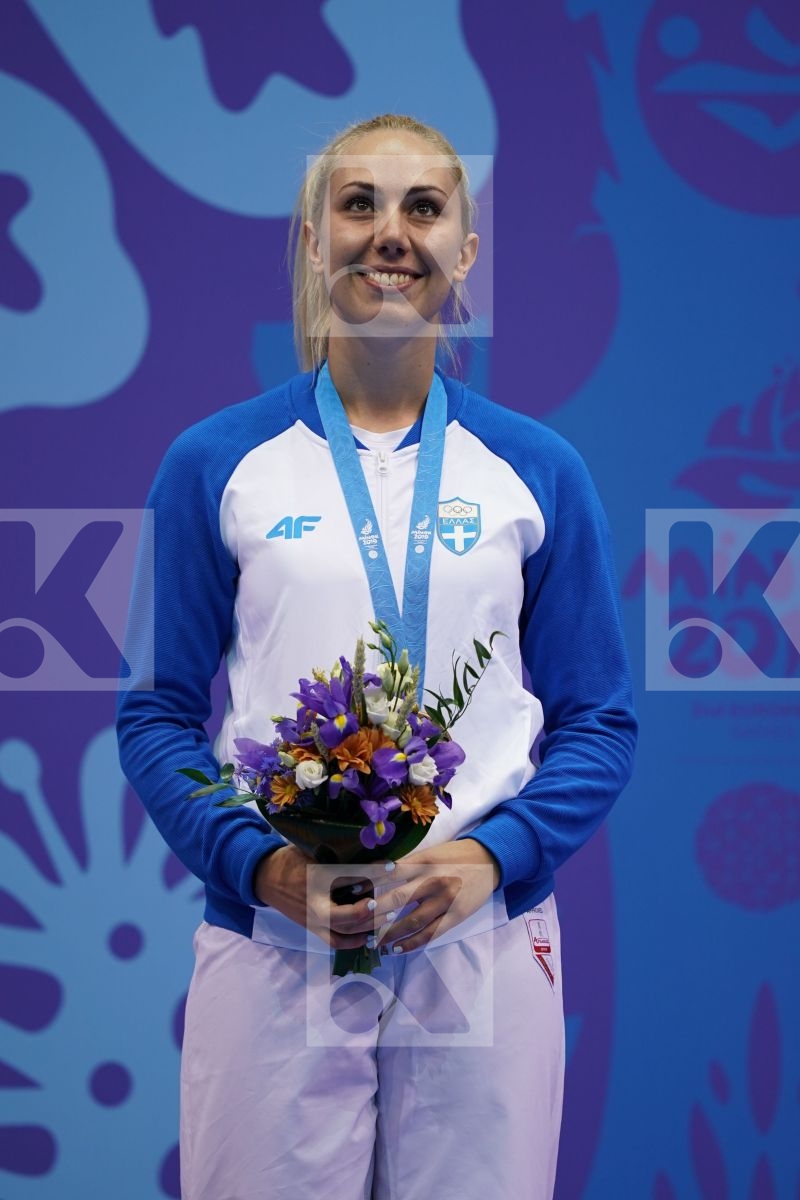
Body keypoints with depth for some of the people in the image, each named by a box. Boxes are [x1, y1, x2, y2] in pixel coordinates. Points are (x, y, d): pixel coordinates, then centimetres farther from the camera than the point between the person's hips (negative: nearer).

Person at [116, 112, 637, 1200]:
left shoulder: (539, 472, 7)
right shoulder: (215, 464, 4)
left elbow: (599, 722, 7)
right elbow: (158, 713, 4)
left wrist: (494, 856, -10)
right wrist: (254, 861, -12)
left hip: (485, 939, 1)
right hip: (269, 944, -1)